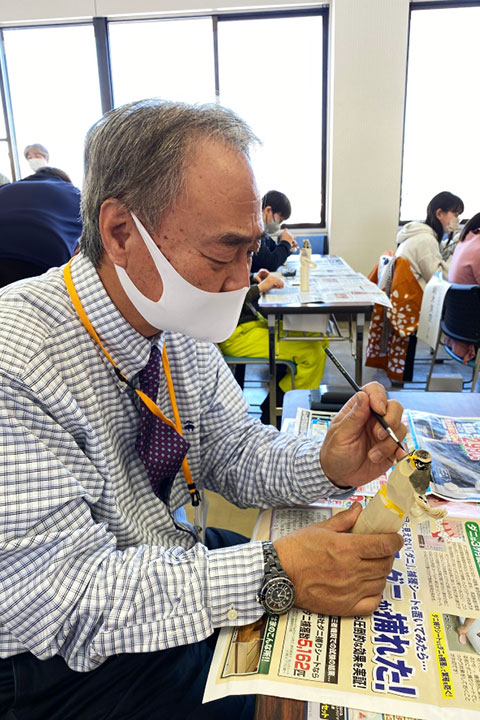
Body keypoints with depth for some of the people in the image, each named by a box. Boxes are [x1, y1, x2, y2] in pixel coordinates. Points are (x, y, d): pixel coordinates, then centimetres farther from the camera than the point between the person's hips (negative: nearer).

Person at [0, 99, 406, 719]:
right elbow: (64, 598, -28)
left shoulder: (179, 326, -7)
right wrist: (275, 575, -33)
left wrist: (327, 468, -19)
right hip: (78, 663, -5)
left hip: (183, 565, 6)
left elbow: (235, 448, 0)